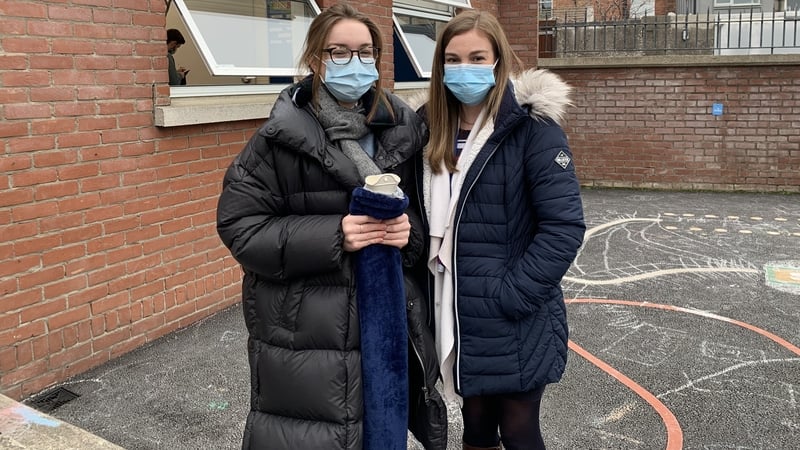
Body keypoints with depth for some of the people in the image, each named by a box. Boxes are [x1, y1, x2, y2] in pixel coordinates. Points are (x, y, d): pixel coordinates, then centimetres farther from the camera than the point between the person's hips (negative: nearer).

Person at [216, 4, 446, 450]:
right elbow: (240, 226, -10)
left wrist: (412, 231, -11)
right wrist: (332, 235, -20)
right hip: (305, 336, -3)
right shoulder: (284, 135, -8)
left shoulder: (404, 128, 4)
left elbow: (428, 214, 13)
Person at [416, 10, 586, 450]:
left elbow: (564, 226, -17)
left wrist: (510, 296, -19)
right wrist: (427, 293, 2)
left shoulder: (532, 125, -12)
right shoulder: (435, 127, 5)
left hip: (516, 326, -5)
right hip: (457, 319, 5)